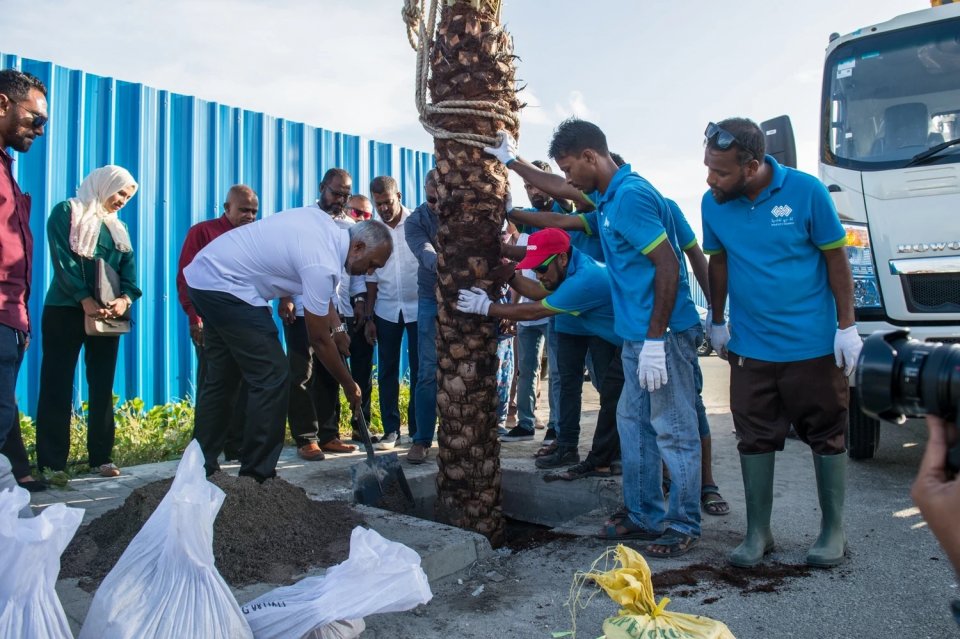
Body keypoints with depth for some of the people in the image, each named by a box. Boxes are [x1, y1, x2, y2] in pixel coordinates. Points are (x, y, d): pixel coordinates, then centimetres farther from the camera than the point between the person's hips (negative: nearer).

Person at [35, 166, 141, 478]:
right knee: (58, 385, -3)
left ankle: (101, 457, 11)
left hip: (107, 313, 6)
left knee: (102, 386, 6)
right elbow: (62, 259, -11)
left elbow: (128, 267, 6)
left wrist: (125, 298, -14)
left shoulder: (118, 228, 18)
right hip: (66, 310, -6)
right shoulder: (66, 213, 1)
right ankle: (51, 463, 0)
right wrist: (84, 298, -23)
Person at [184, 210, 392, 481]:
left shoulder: (326, 225, 3)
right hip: (226, 286, -10)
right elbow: (319, 340, -13)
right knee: (272, 377, -8)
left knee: (221, 378, 17)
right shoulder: (323, 265, -23)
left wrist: (337, 327, 12)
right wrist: (349, 385, -2)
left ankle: (201, 467, 26)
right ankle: (256, 474, 0)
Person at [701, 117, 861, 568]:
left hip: (814, 343, -2)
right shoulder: (713, 203, -4)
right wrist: (717, 321, 12)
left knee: (827, 437, 10)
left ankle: (833, 530, 27)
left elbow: (836, 259, -5)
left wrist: (847, 326, -7)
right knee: (755, 440, 9)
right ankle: (757, 533, 22)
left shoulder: (806, 191, -13)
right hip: (750, 348, 3)